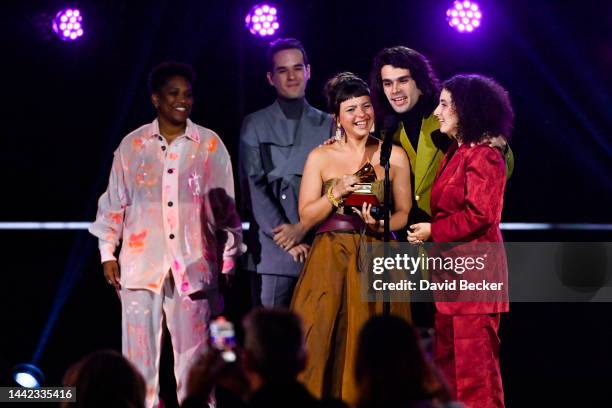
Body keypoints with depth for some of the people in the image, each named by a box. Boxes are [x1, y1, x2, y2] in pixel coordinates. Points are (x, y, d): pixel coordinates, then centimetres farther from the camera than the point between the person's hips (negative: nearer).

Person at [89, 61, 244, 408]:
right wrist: (108, 252, 7)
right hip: (142, 262, 1)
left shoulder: (210, 145, 6)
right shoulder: (132, 145, 7)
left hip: (193, 264, 0)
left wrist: (229, 255, 7)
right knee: (140, 351, 0)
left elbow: (225, 205, 9)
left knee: (194, 349, 0)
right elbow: (114, 201, 11)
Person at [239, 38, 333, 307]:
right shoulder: (255, 125, 9)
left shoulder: (327, 125, 13)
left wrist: (303, 228, -8)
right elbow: (254, 186, 1)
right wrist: (285, 237, -8)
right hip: (273, 250, -1)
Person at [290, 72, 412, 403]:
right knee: (323, 347, -6)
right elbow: (306, 217, 2)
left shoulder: (394, 156, 5)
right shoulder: (320, 157, 5)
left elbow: (404, 213, 7)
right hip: (329, 263, 0)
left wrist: (381, 224, -12)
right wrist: (337, 193, -12)